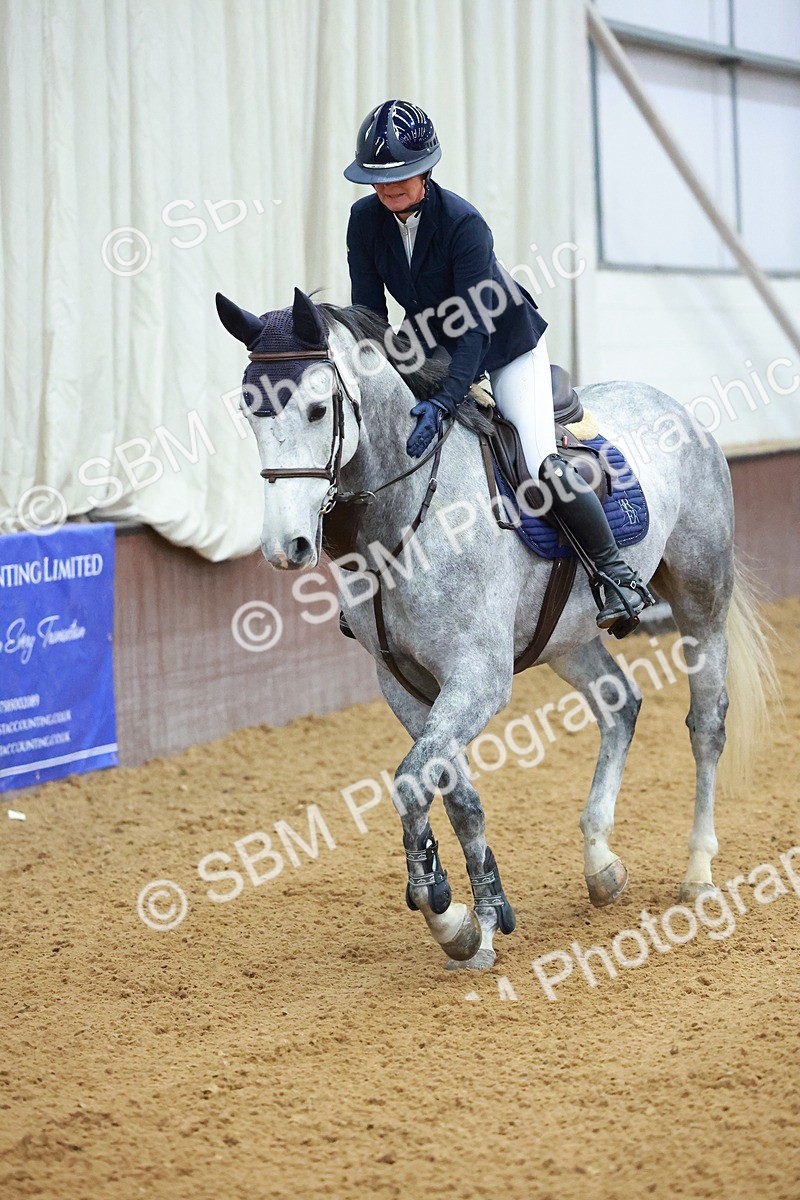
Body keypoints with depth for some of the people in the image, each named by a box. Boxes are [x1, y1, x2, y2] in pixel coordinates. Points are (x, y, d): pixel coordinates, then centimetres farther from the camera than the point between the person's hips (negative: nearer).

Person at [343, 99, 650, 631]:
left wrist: (443, 403, -44)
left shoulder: (464, 223, -31)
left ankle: (615, 571, -5)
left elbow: (475, 327, -34)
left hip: (508, 347, -6)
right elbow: (369, 317, -11)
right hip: (432, 350, 6)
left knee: (541, 461, -20)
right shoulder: (365, 220, -15)